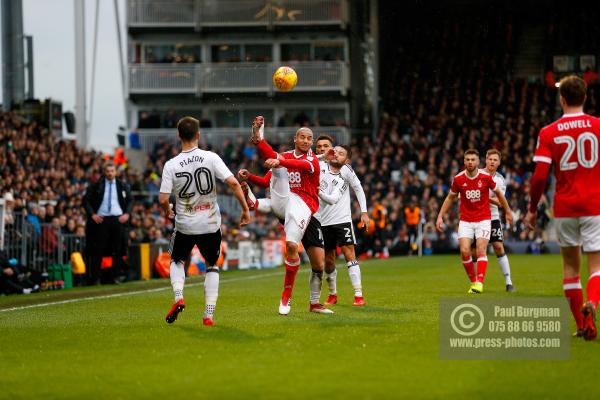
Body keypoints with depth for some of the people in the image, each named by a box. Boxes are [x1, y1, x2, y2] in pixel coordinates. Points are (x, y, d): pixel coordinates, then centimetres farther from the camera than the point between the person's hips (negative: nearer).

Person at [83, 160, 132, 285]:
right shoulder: (96, 186, 1)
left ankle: (115, 277, 10)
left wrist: (127, 214, 0)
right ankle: (95, 278, 2)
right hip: (101, 220, -2)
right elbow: (86, 200, 4)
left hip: (118, 220, 2)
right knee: (98, 251, -3)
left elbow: (130, 201, 15)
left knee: (117, 251, 3)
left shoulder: (122, 186, 8)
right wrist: (92, 214, -6)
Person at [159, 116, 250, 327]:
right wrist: (245, 209, -3)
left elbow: (163, 199, -10)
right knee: (212, 266, 20)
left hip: (184, 224, 0)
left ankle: (178, 297, 0)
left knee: (177, 261, 26)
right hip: (210, 223, 0)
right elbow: (233, 183, -14)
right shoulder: (211, 158, -9)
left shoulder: (171, 165, -8)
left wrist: (167, 211, 13)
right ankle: (209, 315, 9)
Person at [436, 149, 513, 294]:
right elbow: (450, 198, 10)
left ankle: (479, 282, -17)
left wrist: (508, 211, 13)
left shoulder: (486, 177, -9)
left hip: (483, 219, -1)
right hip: (465, 220, 2)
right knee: (464, 251, -11)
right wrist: (440, 216, 4)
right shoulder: (458, 179, -6)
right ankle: (473, 281, 4)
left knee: (481, 250, -15)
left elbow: (498, 193, 7)